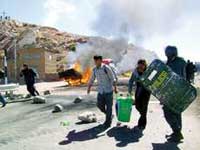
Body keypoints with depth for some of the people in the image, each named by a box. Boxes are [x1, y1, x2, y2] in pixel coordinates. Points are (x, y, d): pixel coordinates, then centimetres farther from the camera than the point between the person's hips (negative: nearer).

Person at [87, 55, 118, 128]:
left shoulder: (106, 68, -12)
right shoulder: (94, 69, 5)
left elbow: (113, 78, -11)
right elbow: (92, 79, 17)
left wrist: (115, 87, -16)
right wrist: (89, 88, 16)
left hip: (108, 90, -5)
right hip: (100, 91, 6)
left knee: (108, 106, 2)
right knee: (100, 105, 5)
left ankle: (108, 122, 16)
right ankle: (110, 116, 30)